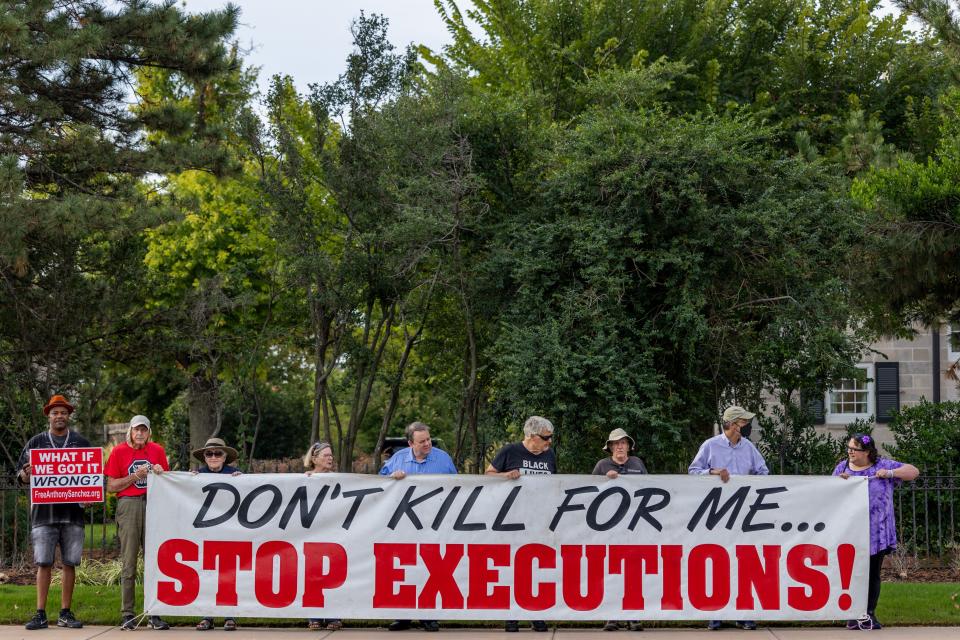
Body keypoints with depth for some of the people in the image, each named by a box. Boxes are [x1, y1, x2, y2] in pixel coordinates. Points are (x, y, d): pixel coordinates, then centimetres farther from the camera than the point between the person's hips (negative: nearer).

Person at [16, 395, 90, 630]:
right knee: (43, 563, -3)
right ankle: (40, 615, -1)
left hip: (72, 512, 1)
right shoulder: (36, 442, 11)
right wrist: (26, 473, -13)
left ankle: (65, 613, 9)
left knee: (70, 564, 3)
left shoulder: (81, 443, 11)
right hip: (43, 512, -1)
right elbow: (21, 477, 11)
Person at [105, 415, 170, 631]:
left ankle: (155, 615, 1)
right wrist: (135, 476, -8)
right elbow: (111, 486, 3)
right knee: (129, 561, -3)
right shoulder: (119, 451, 6)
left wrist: (160, 473, -2)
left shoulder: (157, 450, 13)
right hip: (128, 505, -2)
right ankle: (127, 615, 1)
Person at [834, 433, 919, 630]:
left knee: (873, 574, 4)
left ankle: (870, 614, 13)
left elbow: (913, 472, 1)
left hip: (876, 532, -1)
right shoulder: (842, 467, 9)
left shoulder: (883, 465, 2)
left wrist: (890, 473, -13)